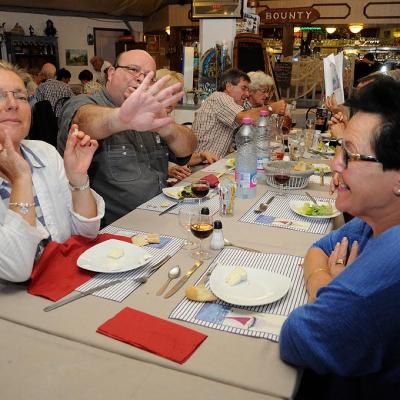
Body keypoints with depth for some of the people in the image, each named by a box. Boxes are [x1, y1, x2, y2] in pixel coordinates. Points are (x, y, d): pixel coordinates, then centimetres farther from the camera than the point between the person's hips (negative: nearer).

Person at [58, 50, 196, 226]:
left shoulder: (145, 114, 16)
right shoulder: (81, 104, -5)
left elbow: (186, 151, 5)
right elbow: (86, 119, -30)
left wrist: (164, 127, -15)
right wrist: (121, 117, -52)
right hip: (109, 229, -6)